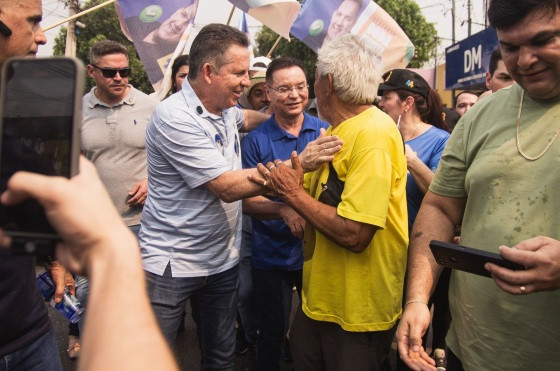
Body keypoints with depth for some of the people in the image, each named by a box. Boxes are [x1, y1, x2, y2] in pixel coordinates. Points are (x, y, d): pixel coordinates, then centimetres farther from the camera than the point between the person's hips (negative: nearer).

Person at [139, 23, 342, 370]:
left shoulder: (225, 107, 4)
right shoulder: (174, 118, -21)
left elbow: (245, 118, 31)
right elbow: (227, 187, -24)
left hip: (224, 260, 7)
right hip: (171, 264, -7)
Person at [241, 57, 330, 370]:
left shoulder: (325, 132, -2)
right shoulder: (256, 140, -7)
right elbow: (247, 200, -11)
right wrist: (283, 210, -29)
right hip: (272, 256, -1)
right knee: (273, 333, 16)